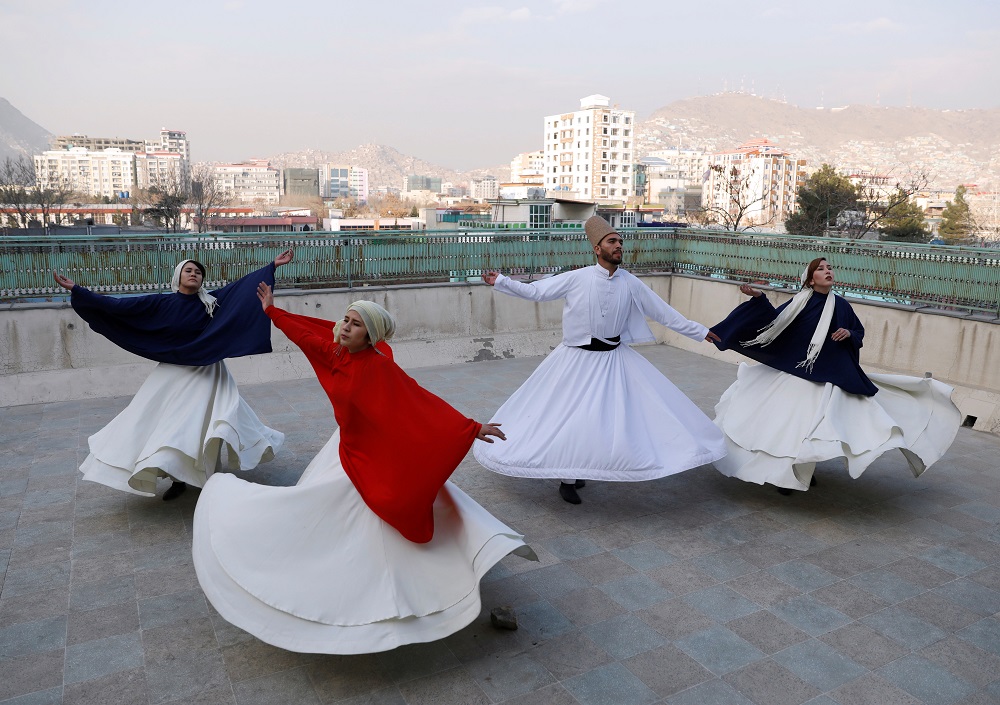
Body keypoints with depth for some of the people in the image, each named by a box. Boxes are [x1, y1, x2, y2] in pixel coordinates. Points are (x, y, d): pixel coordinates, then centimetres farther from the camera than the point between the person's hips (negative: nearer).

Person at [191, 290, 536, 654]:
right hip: (348, 446, 8)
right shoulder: (334, 351, -6)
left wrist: (471, 428, -31)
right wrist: (271, 310, 25)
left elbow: (422, 401, -28)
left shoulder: (378, 366, -26)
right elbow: (306, 332, 13)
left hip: (375, 457, -7)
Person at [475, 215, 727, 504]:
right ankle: (568, 478, 22)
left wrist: (701, 332, 6)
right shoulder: (577, 278, -11)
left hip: (614, 359, 3)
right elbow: (535, 290, -7)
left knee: (627, 412, 3)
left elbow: (664, 313, 3)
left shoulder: (630, 283, -3)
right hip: (577, 359, -3)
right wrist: (500, 282, -13)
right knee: (569, 417, 2)